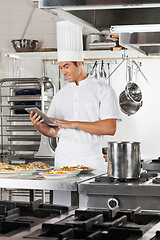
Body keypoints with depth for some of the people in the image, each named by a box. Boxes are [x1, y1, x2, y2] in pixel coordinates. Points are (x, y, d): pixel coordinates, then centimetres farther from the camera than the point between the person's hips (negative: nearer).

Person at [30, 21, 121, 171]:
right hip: (63, 160, 3)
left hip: (91, 160, -3)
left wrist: (74, 124, -15)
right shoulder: (60, 95, 14)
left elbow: (110, 128, -11)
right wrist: (39, 126, -8)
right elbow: (52, 132, 14)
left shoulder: (103, 90, 0)